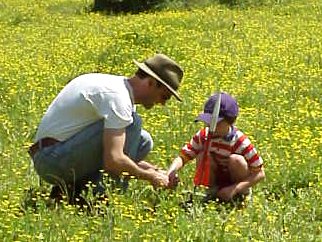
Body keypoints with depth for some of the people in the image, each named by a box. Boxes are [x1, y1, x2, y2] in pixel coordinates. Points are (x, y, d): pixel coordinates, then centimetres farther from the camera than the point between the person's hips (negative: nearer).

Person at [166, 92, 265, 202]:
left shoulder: (240, 142, -25)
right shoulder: (203, 135, -14)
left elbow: (260, 174, -22)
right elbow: (182, 157, -13)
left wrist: (234, 189, -32)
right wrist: (171, 171, -36)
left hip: (236, 185, -3)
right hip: (217, 180, 3)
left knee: (236, 160, -31)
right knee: (202, 155, -22)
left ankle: (240, 196, -8)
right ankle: (213, 191, -2)